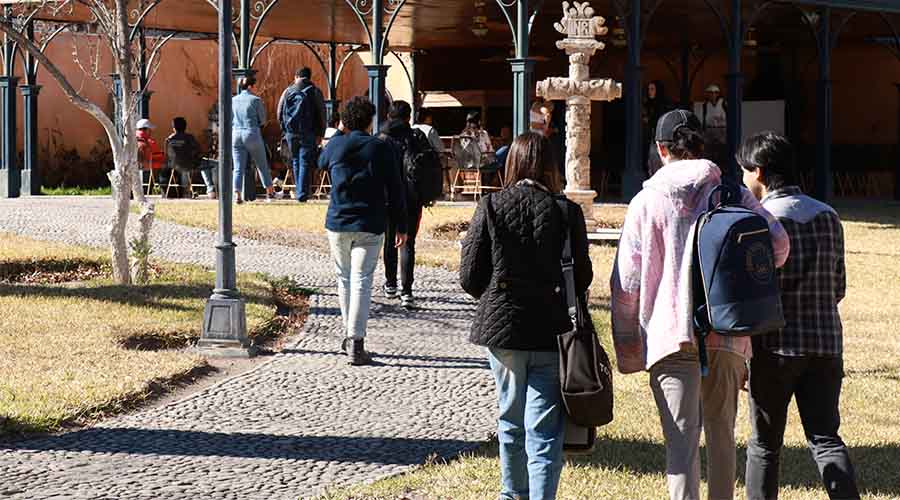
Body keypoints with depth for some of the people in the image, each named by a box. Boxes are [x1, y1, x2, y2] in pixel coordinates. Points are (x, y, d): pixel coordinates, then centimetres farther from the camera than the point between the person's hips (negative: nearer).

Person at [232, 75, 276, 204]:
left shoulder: (233, 101, 5)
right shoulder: (256, 100, -5)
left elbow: (229, 120, 11)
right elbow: (263, 120, 0)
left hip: (236, 135, 3)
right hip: (252, 135, -3)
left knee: (238, 168, 3)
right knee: (262, 165, 12)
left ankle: (237, 194, -8)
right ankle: (270, 192, 20)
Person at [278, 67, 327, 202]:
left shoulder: (287, 91, 8)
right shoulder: (315, 92, 1)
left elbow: (279, 114, 7)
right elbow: (321, 115, -2)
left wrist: (285, 130, 15)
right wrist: (320, 135, 1)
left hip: (291, 133, 2)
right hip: (308, 134, -2)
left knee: (296, 161, 15)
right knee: (305, 162, -1)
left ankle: (299, 191, 17)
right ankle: (302, 193, -10)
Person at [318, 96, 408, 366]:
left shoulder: (335, 146, 1)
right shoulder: (380, 148, -5)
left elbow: (321, 162, 26)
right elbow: (395, 190, -4)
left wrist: (340, 133, 26)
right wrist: (401, 226, 3)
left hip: (337, 223, 3)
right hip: (369, 226, -3)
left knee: (344, 280, 17)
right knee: (362, 283, -5)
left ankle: (350, 335, 27)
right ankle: (355, 343, -12)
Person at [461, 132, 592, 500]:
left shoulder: (491, 207, -4)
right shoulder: (566, 211, -7)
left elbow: (469, 277, -3)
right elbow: (583, 277, -2)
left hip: (502, 328, 2)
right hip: (551, 331, -2)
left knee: (511, 421, 20)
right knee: (545, 433, -1)